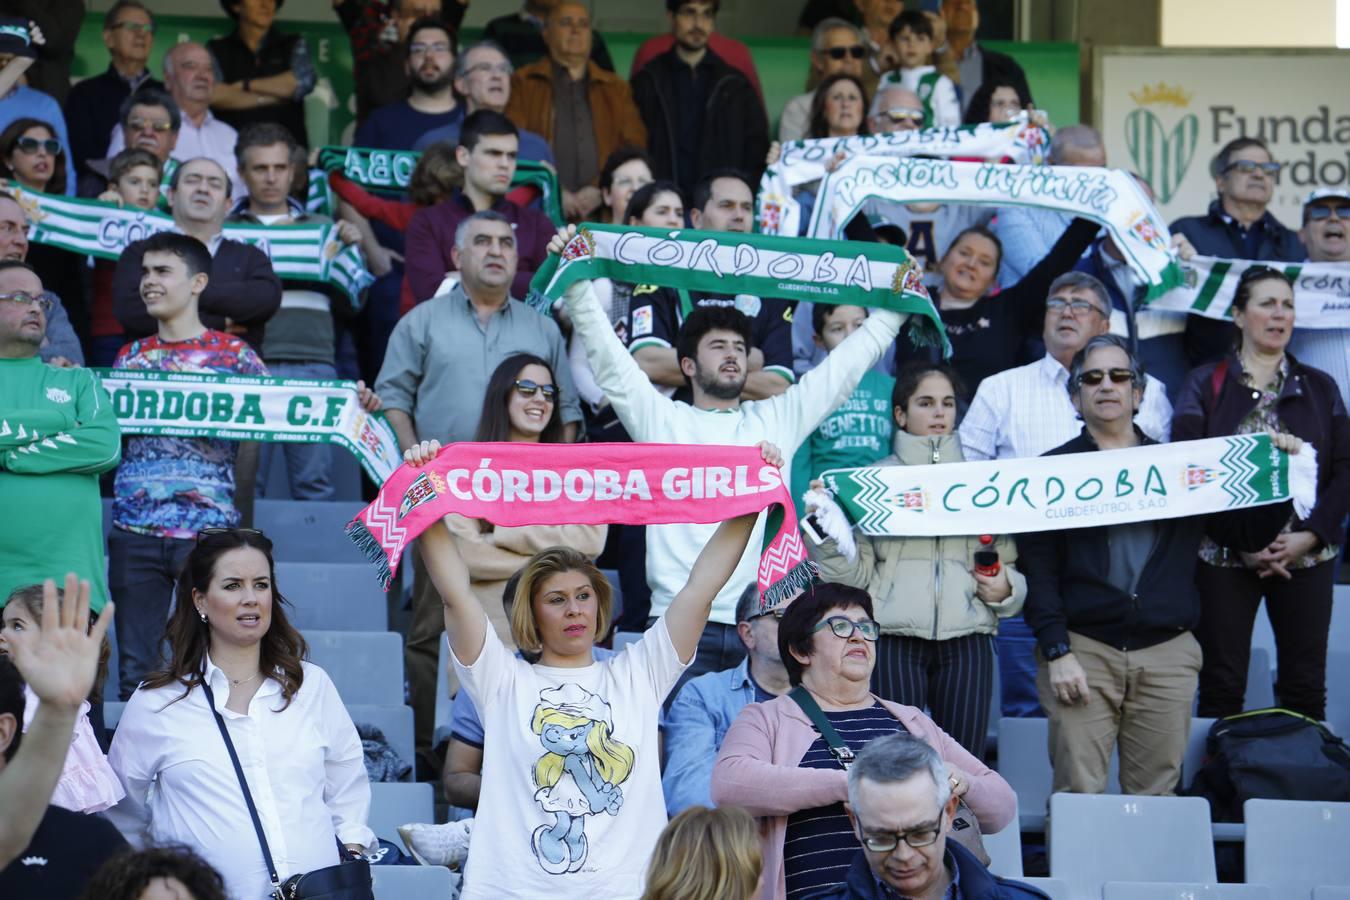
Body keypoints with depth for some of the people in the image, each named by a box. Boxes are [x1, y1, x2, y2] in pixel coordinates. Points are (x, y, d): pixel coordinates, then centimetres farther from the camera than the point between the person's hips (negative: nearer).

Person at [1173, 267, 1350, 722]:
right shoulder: (1206, 385, 4)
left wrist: (1310, 536, -9)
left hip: (1307, 556, 2)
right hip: (1224, 559, -2)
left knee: (1305, 688, 1)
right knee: (1221, 687, -2)